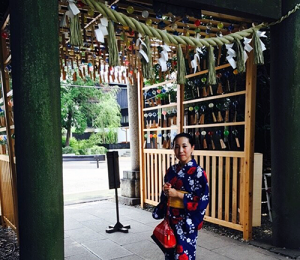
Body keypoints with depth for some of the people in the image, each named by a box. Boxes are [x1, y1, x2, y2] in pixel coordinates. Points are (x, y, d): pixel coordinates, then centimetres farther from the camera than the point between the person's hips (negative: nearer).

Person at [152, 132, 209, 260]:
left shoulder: (197, 172, -13)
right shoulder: (171, 170, 6)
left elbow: (203, 199, -18)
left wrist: (177, 194, -20)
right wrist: (165, 190, -8)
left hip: (187, 221, -6)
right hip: (170, 219, 6)